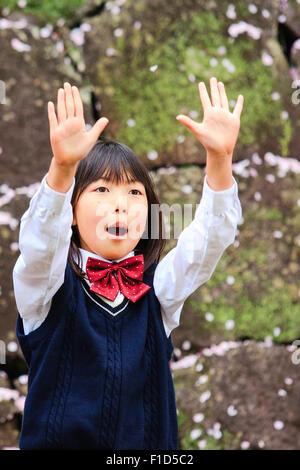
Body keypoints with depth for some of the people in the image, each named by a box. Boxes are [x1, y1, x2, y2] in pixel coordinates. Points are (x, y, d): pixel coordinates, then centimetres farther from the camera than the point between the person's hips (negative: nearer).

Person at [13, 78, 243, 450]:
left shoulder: (158, 288, 2)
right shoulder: (49, 284, -5)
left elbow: (210, 238, -10)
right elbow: (40, 242, -25)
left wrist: (220, 158, -25)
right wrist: (62, 167, -41)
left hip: (148, 441, 2)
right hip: (58, 439, -2)